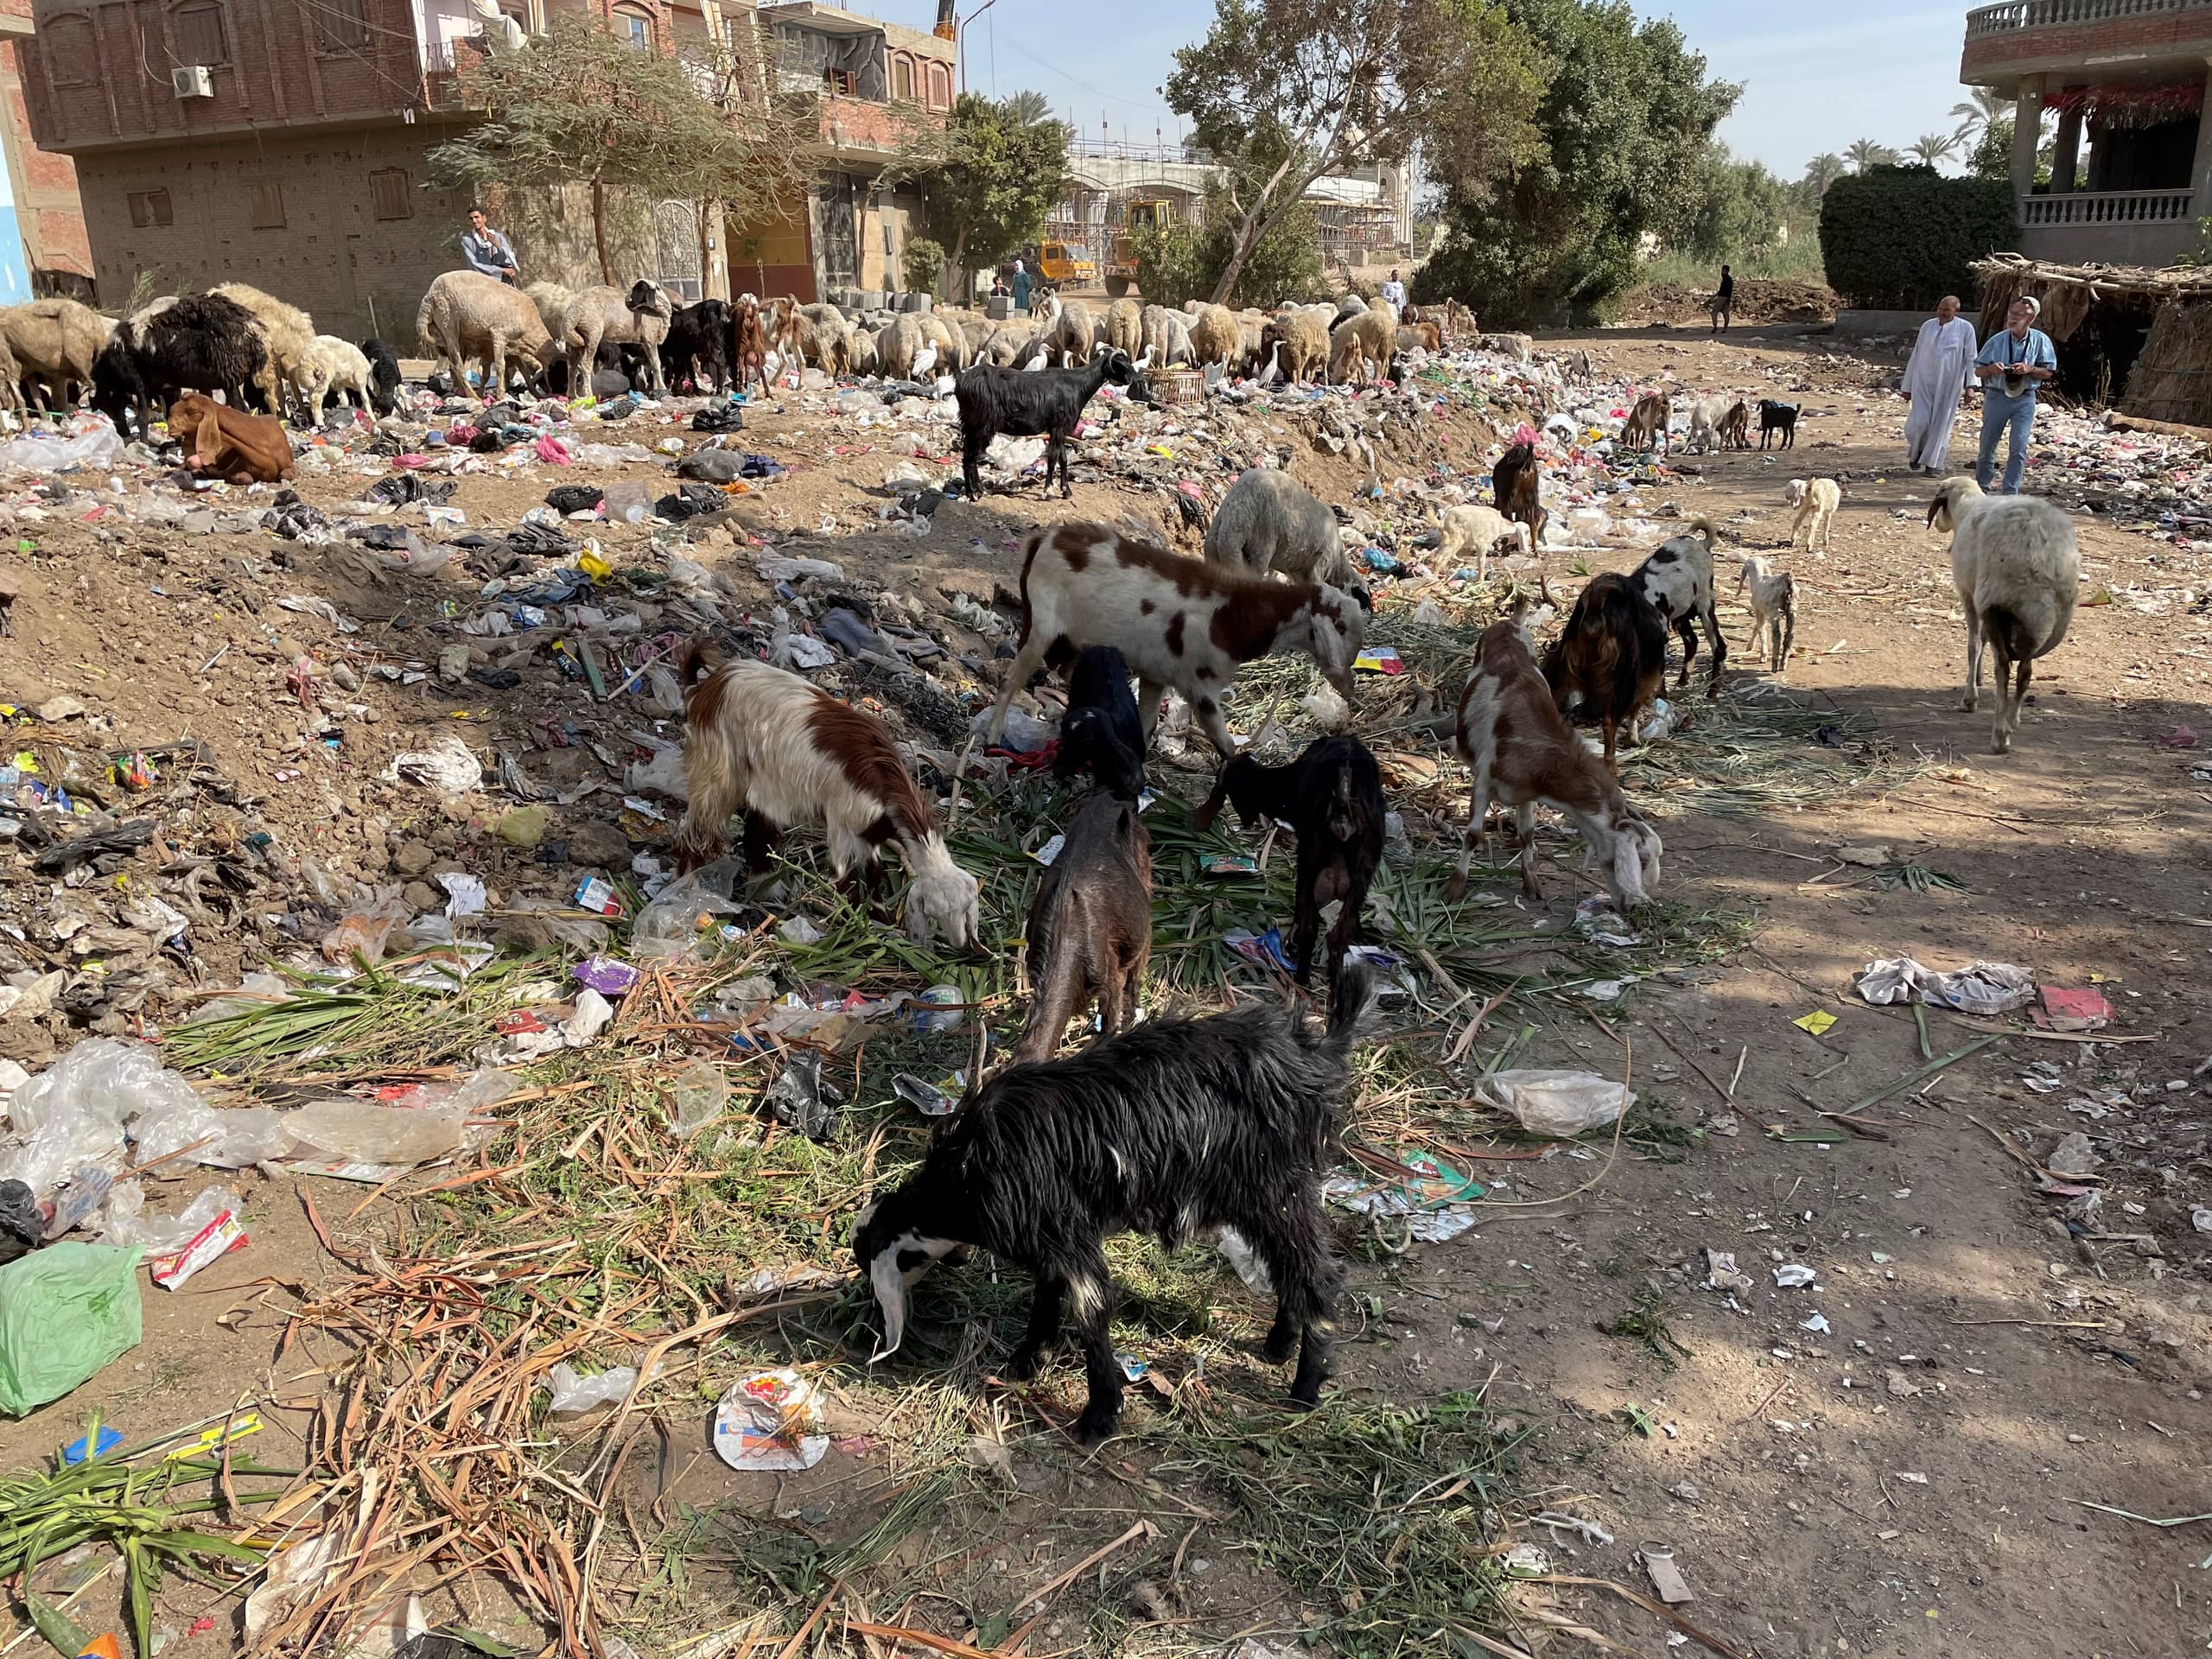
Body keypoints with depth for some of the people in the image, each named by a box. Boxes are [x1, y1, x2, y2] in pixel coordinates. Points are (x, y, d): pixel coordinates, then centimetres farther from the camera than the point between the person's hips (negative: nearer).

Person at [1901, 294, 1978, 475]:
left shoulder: (1965, 328, 0)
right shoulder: (1927, 326, 7)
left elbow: (1971, 358, -1)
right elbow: (1915, 356, 10)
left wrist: (1970, 385, -10)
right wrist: (1908, 386, 9)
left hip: (1949, 384, -1)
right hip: (1923, 383, 1)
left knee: (1941, 423, 4)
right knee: (1919, 421, -9)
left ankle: (1933, 463, 15)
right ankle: (1917, 451, 20)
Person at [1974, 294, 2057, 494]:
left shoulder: (2040, 341, -3)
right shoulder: (1997, 340, -4)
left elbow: (2048, 372, 1)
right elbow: (1978, 371, 2)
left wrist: (2030, 369, -18)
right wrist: (1991, 369, -20)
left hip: (2025, 399, -1)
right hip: (1996, 396, 1)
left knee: (2019, 448, -7)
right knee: (1987, 446, 8)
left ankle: (2011, 493, -1)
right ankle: (1981, 487, 26)